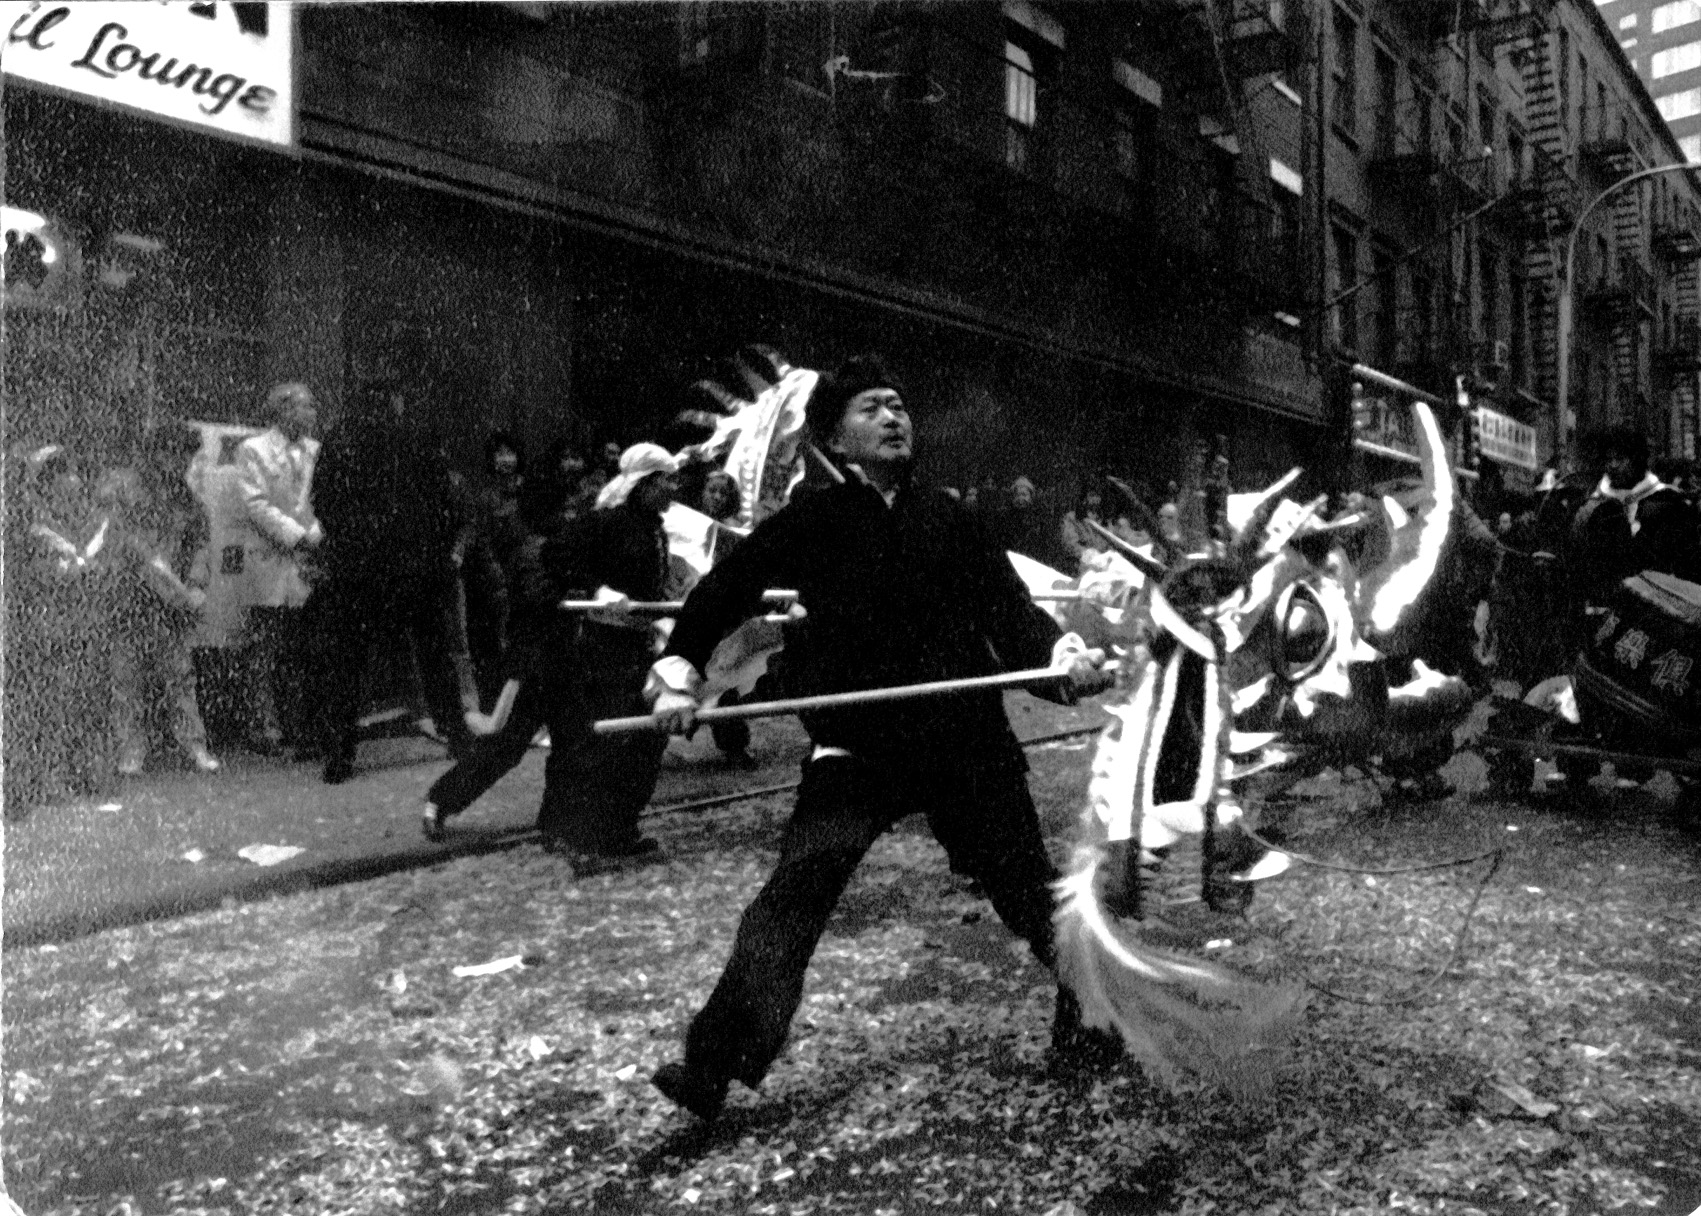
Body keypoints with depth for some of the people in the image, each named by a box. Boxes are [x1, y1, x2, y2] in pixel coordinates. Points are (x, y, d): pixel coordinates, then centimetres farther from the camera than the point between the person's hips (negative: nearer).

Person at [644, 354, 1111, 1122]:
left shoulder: (945, 518, 7)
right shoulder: (811, 523, 0)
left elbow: (1003, 601, 2)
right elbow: (722, 594, 3)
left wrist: (1058, 651, -17)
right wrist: (679, 673, -10)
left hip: (967, 736, 3)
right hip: (857, 746, -2)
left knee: (1027, 886, 15)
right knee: (795, 892, -16)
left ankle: (1091, 1014, 40)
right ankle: (714, 1067, -9)